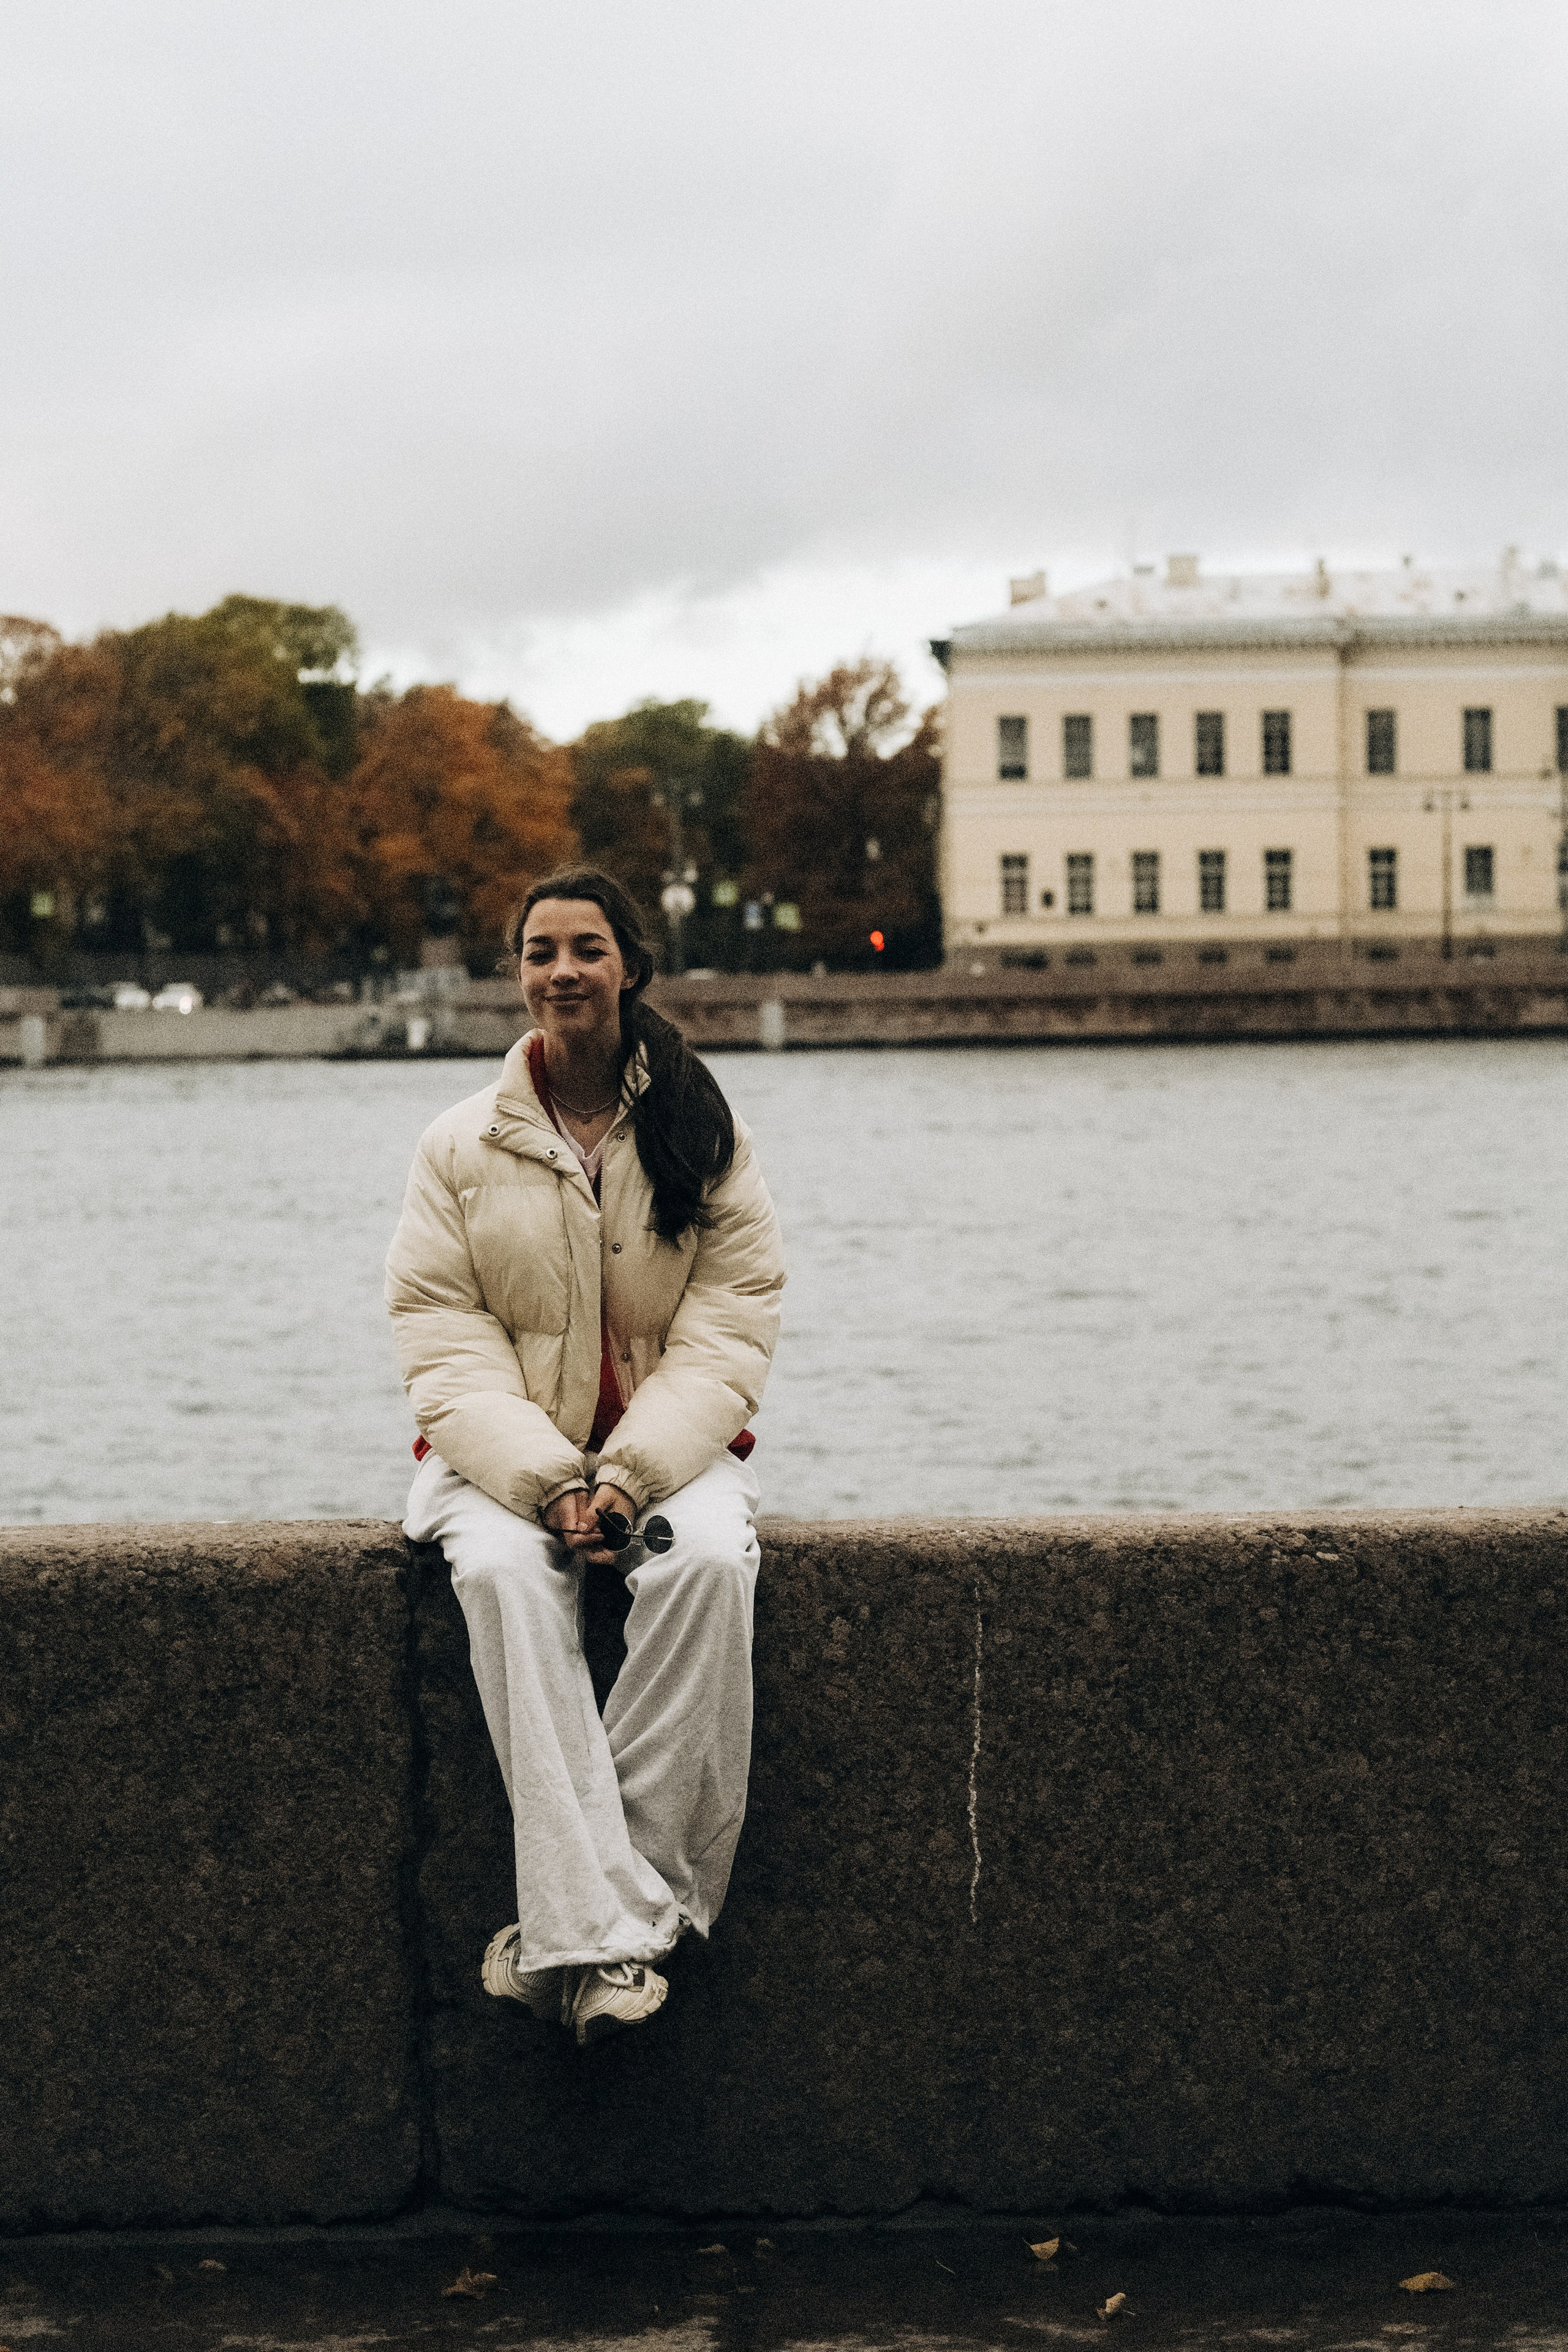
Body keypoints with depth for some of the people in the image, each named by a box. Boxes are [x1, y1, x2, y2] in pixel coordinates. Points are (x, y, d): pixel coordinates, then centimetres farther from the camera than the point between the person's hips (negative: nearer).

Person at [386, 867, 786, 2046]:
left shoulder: (706, 1140, 5)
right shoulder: (461, 1148, 5)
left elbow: (726, 1341, -2)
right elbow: (446, 1346, -3)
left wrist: (629, 1473, -19)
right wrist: (547, 1480, -20)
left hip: (671, 1449, 0)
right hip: (505, 1453, 0)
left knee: (708, 1561, -34)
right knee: (504, 1571, -34)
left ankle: (567, 1928, -30)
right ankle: (603, 1931, -38)